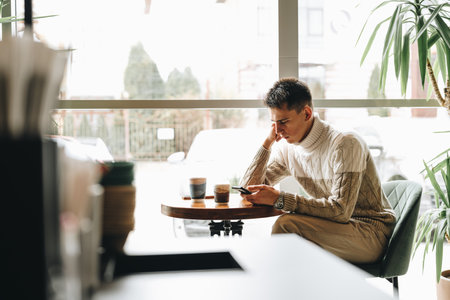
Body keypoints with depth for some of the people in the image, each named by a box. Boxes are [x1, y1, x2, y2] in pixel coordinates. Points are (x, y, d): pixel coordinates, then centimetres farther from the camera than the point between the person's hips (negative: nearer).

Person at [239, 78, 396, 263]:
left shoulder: (346, 144, -19)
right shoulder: (286, 149, 3)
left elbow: (341, 211, -26)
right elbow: (248, 190, 3)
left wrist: (279, 199, -31)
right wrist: (268, 142, -5)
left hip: (371, 234, -6)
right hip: (335, 228, 6)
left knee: (286, 224, -26)